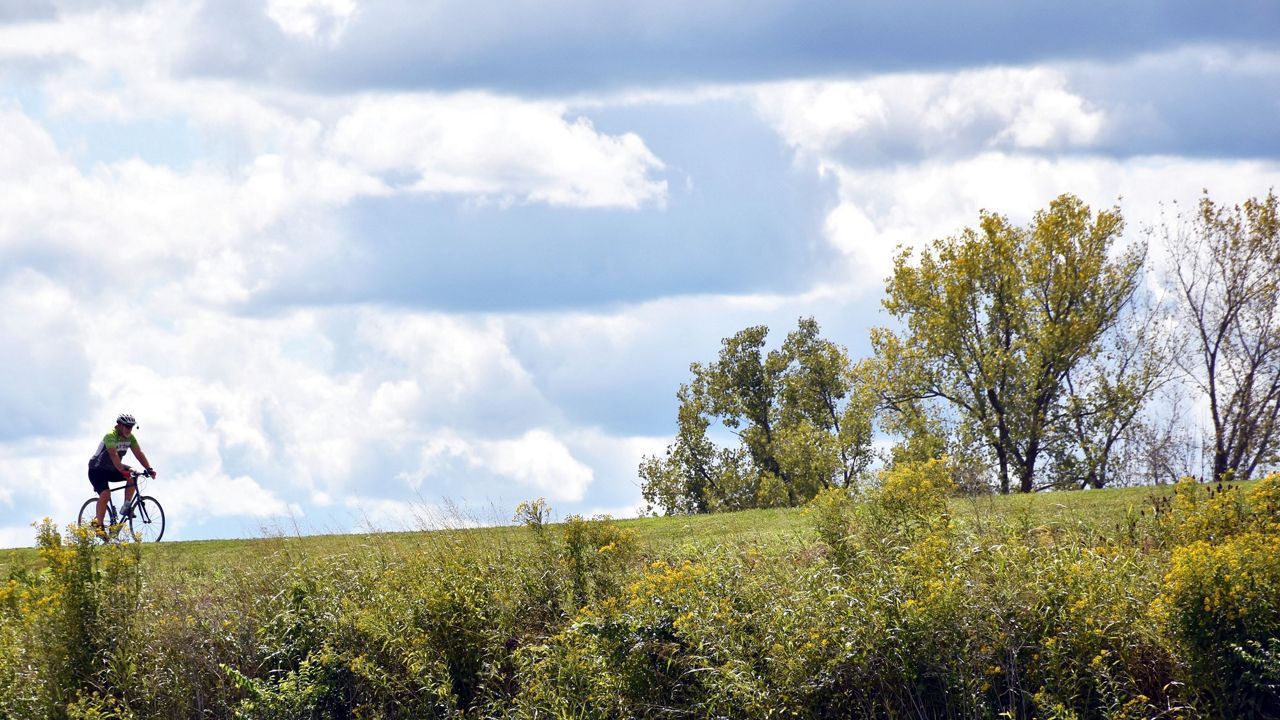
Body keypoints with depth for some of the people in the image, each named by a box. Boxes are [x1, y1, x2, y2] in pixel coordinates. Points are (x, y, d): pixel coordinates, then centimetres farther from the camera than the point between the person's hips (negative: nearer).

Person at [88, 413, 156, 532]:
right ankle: (98, 525, -19)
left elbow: (139, 453, -7)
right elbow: (113, 455, -39)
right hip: (97, 469, -7)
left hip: (112, 469, 7)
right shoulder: (110, 436, -26)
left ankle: (126, 507, -8)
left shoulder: (130, 438, -3)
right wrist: (122, 470, -52)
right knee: (105, 494, -26)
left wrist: (149, 469, -21)